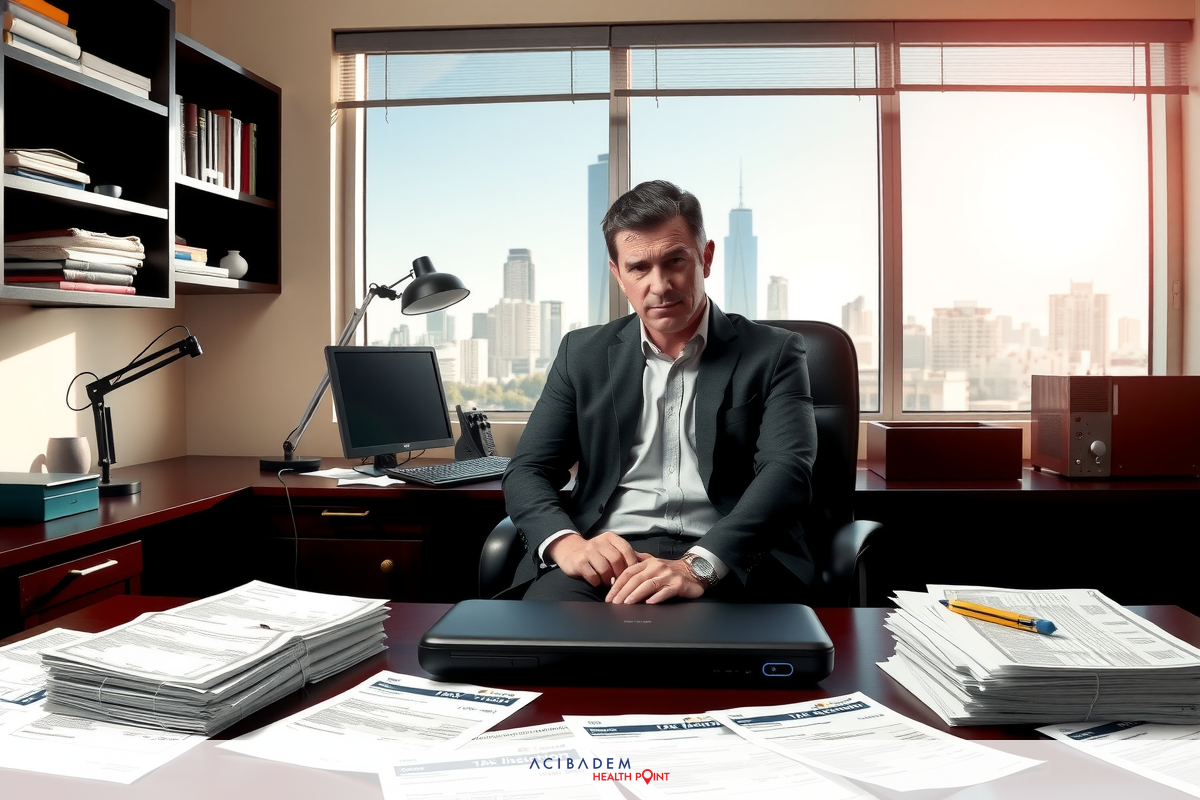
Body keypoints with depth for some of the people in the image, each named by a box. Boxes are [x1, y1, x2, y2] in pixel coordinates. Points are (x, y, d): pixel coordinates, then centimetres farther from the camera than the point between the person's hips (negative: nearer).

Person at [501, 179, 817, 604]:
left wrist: (698, 565, -24)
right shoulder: (582, 353, 15)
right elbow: (526, 471, 10)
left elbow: (788, 471, -7)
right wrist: (566, 542, -14)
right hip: (602, 555, 2)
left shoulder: (772, 354, 8)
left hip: (723, 561, -2)